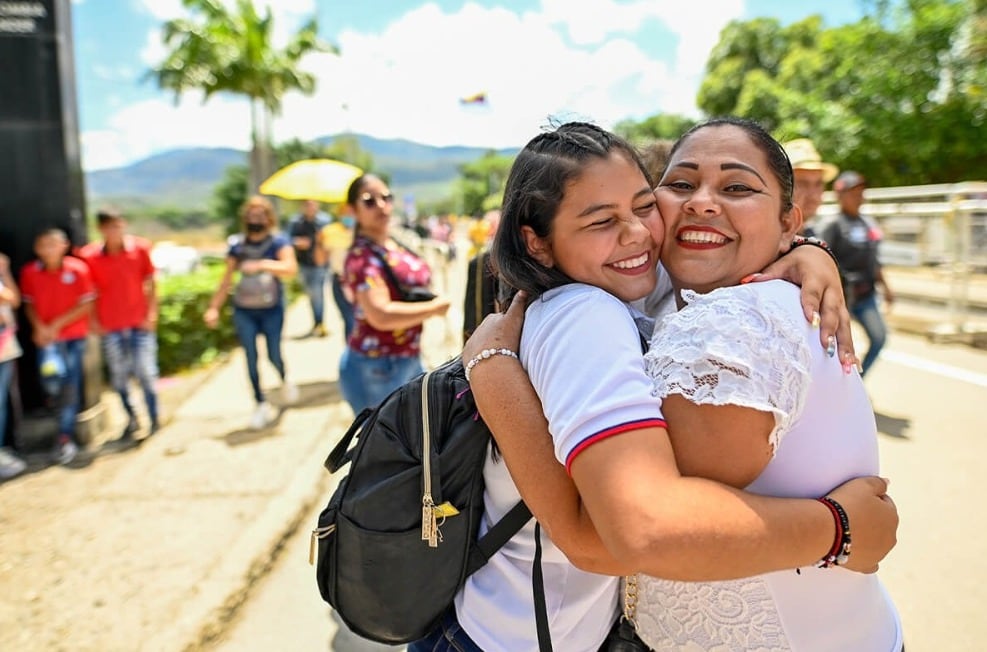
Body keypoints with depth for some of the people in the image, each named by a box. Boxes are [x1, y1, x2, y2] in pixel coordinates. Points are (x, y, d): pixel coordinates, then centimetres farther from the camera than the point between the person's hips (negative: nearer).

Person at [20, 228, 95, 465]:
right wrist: (39, 326, -9)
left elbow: (87, 305, -5)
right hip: (47, 336, 1)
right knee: (52, 379, -20)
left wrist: (58, 323, -11)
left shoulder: (78, 269, -7)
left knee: (70, 387, 1)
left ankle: (65, 438, 13)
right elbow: (29, 304, 8)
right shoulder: (30, 272, -1)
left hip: (74, 336, -1)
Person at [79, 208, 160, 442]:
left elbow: (150, 283, 2)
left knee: (146, 372, 0)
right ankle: (131, 418, 27)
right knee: (118, 375, 9)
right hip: (110, 326, 1)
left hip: (139, 323, -1)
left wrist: (152, 313, -4)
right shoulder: (90, 256, -2)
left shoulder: (140, 248, -2)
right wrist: (93, 320, -3)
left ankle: (154, 420, 15)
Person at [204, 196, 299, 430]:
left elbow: (291, 268, -24)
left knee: (274, 355, 2)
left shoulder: (278, 242, -6)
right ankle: (261, 404, 11)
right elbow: (227, 279, 7)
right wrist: (214, 307, 2)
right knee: (251, 357, 0)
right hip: (244, 310, 2)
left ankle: (285, 381, 36)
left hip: (272, 309, -2)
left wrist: (263, 265, -38)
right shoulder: (237, 245, 3)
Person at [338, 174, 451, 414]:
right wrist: (435, 307, -18)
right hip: (377, 367, -9)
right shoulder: (362, 257, -18)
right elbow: (381, 315, -29)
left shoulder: (394, 244, 8)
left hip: (409, 360, 9)